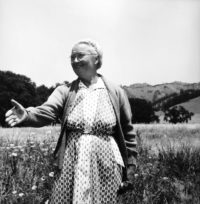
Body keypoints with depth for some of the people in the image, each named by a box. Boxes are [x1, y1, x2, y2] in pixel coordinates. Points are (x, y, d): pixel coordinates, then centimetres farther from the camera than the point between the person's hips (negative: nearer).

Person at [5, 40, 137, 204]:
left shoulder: (116, 92, 3)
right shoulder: (65, 91, 5)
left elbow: (127, 131, 8)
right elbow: (47, 111, -13)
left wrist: (129, 165, 8)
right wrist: (27, 116, -34)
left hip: (105, 164, -1)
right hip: (71, 163, 1)